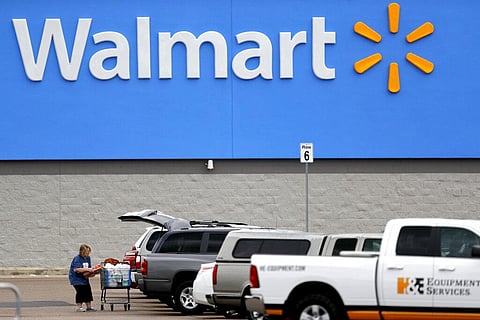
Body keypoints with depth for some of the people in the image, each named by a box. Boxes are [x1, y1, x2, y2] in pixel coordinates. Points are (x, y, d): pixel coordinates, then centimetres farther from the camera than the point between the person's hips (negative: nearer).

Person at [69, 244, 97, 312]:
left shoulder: (88, 258, 7)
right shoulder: (77, 258, -18)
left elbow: (89, 268, 11)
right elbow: (76, 269, -28)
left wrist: (91, 272, -12)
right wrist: (87, 269, -30)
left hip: (84, 278, 8)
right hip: (76, 277, -8)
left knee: (88, 290, 5)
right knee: (80, 291, -15)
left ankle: (89, 306, 14)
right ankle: (78, 307, -9)